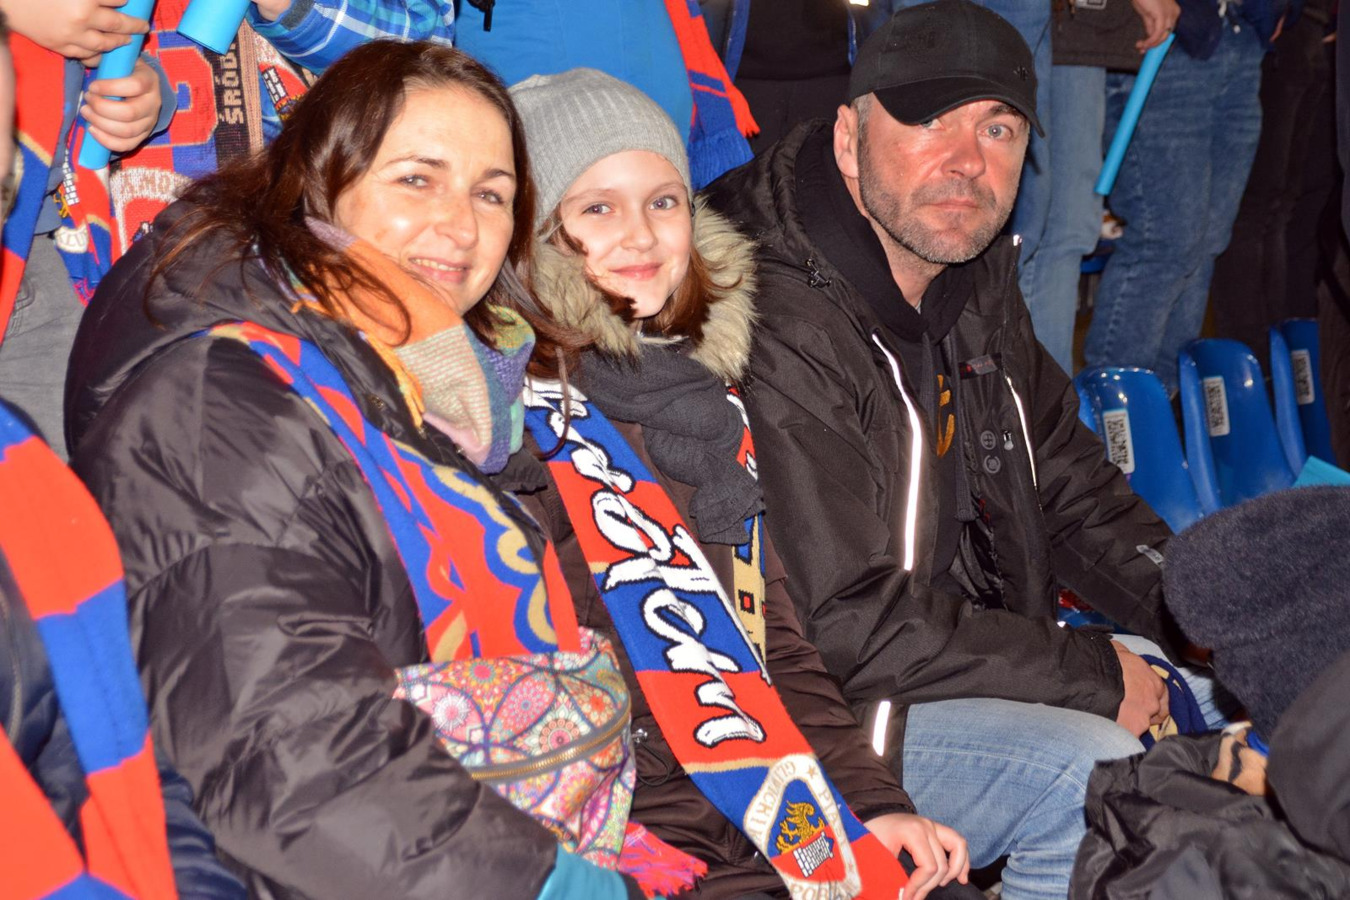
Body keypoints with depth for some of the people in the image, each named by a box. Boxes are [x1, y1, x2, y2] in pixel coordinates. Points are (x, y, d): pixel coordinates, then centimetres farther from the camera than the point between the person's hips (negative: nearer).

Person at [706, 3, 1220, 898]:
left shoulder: (974, 280, 5)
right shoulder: (778, 337, -26)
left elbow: (1064, 473, 15)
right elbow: (846, 623, -27)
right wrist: (1090, 673, -20)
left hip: (975, 650, 9)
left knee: (1205, 705, 9)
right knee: (1094, 773, -25)